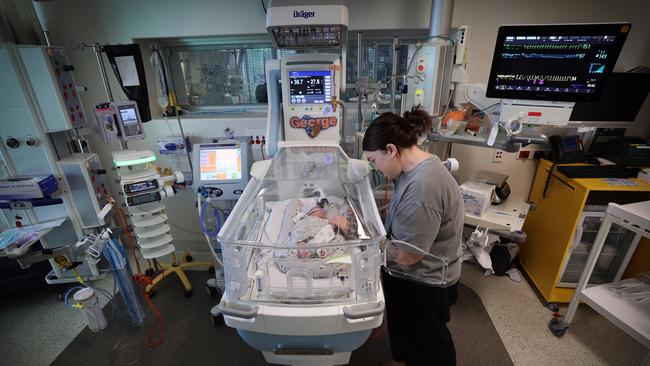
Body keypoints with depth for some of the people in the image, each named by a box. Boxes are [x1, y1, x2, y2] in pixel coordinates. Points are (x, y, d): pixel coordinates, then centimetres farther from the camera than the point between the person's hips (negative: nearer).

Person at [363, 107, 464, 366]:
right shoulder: (417, 166, -4)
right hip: (406, 276, 9)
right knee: (402, 325, 32)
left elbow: (407, 255, -29)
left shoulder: (423, 188, -35)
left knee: (429, 342, 20)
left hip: (424, 283, -9)